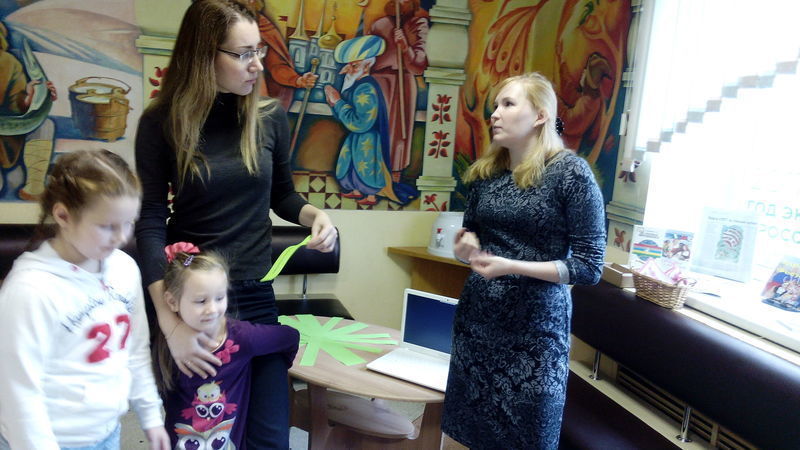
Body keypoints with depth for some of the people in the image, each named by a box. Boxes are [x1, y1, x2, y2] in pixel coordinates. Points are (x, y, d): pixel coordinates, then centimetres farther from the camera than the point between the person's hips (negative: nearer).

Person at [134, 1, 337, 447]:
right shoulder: (162, 123, -10)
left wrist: (315, 214, -12)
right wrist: (171, 323, -19)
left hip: (256, 294, 2)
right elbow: (151, 224, -12)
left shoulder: (270, 116, -3)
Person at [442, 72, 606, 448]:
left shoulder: (570, 172, -12)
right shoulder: (485, 172, 6)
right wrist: (466, 246, -5)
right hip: (476, 317, 5)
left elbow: (589, 266, -13)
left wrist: (511, 266, -22)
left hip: (535, 325, -5)